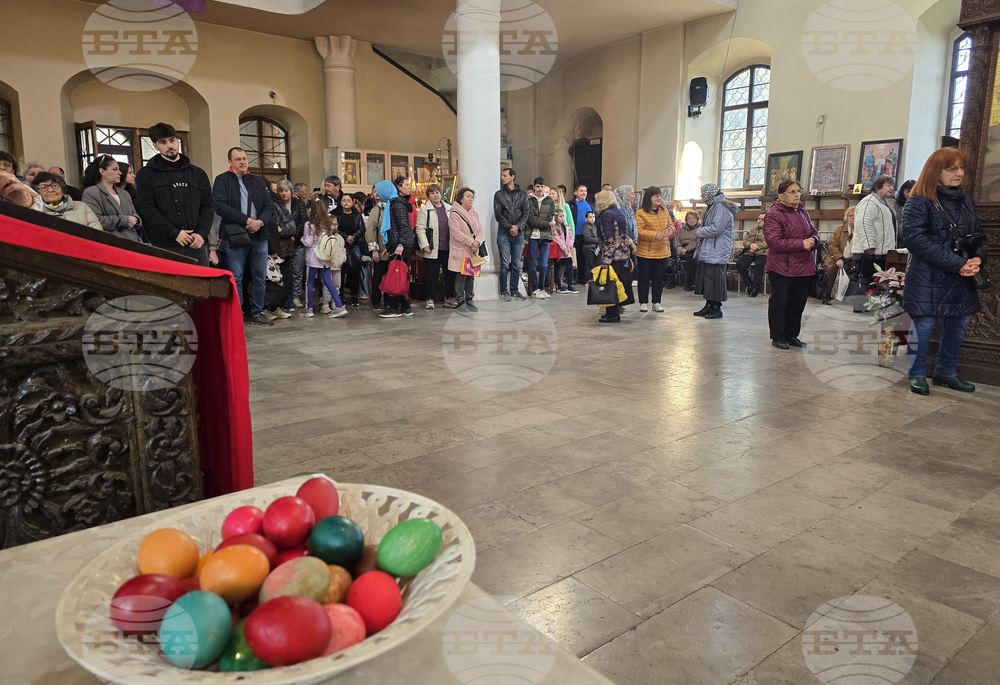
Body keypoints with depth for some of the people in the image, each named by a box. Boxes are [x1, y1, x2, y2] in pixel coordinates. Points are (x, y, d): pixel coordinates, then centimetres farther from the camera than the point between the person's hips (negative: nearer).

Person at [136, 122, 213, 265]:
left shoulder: (198, 174, 16)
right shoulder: (146, 175, 7)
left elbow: (208, 206, 12)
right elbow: (147, 209, -2)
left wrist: (201, 233, -5)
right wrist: (175, 233, -13)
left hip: (196, 245, 3)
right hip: (165, 246, -2)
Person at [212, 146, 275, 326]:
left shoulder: (258, 181, 17)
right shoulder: (222, 180, 2)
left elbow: (270, 206, 11)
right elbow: (220, 206, -11)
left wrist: (260, 222, -9)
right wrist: (246, 220, -16)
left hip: (259, 236, 4)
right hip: (235, 237, -4)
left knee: (260, 278, 8)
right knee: (236, 279, -1)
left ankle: (257, 313, 18)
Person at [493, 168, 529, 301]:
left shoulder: (522, 195, 10)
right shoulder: (499, 195, 6)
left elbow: (526, 213, 3)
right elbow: (498, 214, -2)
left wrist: (518, 226, -14)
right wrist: (510, 227, -13)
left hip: (519, 234, 2)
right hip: (504, 233, -2)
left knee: (516, 265, 5)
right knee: (505, 265, -3)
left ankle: (515, 291, 13)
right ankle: (504, 292, 3)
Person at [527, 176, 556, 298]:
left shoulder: (549, 201, 12)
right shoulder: (529, 201, 2)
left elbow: (552, 219, 2)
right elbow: (531, 219, -8)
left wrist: (538, 224, -9)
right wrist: (547, 223, -9)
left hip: (545, 236, 2)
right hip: (533, 236, -2)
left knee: (544, 265, 1)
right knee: (533, 264, 1)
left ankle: (541, 288, 14)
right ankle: (534, 290, 9)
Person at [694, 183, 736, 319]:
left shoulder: (722, 207, -14)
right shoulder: (713, 206, 19)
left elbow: (716, 228, -21)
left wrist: (699, 232, -9)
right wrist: (701, 233, 4)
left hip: (717, 252, -10)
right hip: (708, 251, 10)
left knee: (715, 278, -7)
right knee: (706, 277, 11)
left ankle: (717, 309, -1)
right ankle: (709, 306, 18)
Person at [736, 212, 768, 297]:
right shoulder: (753, 230, 26)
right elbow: (745, 241, 15)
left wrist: (757, 247, -15)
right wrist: (751, 245, -7)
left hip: (762, 253, -4)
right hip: (750, 253, 4)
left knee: (759, 264, -36)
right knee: (739, 264, -23)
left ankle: (756, 288, -26)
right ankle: (749, 284, -10)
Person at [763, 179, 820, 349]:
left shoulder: (803, 212, 14)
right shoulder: (773, 214, -10)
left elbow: (813, 233, 21)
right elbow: (774, 242, -19)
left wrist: (813, 240, -4)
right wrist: (801, 244, -20)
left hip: (804, 266, 7)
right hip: (782, 267, -7)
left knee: (798, 302, 11)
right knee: (779, 303, 1)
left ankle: (792, 335, 23)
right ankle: (778, 337, 11)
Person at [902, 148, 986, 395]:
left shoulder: (966, 201, 14)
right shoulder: (919, 202, -7)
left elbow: (978, 235, 16)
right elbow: (915, 239, -18)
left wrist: (978, 258, -7)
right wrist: (956, 264, -20)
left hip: (962, 280, 7)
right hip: (928, 279, -7)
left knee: (958, 324, 13)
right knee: (923, 325, -1)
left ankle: (946, 372, 29)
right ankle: (917, 374, 14)